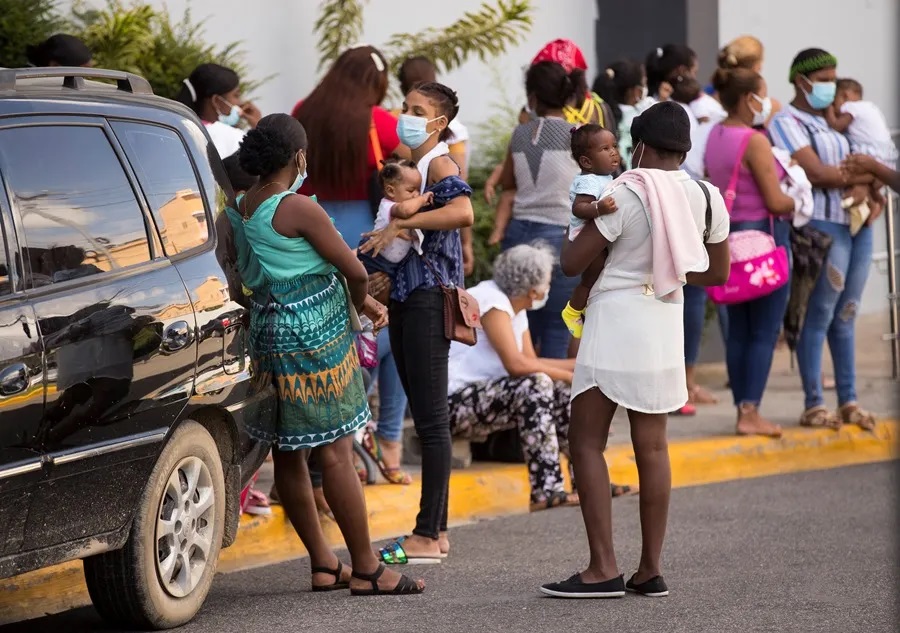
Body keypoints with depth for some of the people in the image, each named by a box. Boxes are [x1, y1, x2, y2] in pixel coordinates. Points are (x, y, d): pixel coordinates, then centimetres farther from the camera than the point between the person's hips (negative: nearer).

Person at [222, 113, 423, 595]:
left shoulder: (239, 211, 7)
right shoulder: (297, 209, -17)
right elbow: (355, 270, -14)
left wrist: (359, 302, 19)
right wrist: (361, 302, 11)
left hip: (267, 333, 8)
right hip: (315, 337, -8)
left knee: (288, 455, 10)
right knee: (335, 452, -5)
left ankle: (323, 564, 19)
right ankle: (366, 569, -2)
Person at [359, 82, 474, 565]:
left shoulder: (440, 164, -10)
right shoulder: (408, 163, 17)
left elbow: (463, 212, -30)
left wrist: (400, 224, -26)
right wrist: (379, 241, 8)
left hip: (430, 296, -10)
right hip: (403, 292, 10)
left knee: (431, 417, -7)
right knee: (424, 416, 11)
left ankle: (428, 536, -6)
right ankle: (436, 530, 16)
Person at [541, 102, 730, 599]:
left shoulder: (627, 195, -13)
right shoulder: (706, 198, 5)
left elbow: (571, 263, -11)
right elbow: (718, 273, 16)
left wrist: (575, 235, 10)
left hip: (616, 315, -6)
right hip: (666, 322, 6)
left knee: (587, 442, -2)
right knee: (652, 446, 10)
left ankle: (603, 569, -9)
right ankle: (650, 570, 10)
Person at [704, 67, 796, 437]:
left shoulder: (715, 137, 8)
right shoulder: (755, 142, -16)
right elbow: (775, 201, -16)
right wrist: (799, 202, 3)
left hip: (729, 236, 8)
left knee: (738, 330, 11)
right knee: (765, 331, -3)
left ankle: (743, 407, 15)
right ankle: (750, 412, -7)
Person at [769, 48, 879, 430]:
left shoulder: (833, 121, 21)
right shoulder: (787, 123, -3)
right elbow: (816, 172, -14)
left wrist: (865, 187, -9)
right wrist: (863, 175, -3)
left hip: (858, 223, 7)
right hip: (822, 224, -7)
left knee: (846, 314, 9)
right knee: (819, 315, -7)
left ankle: (848, 401, 13)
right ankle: (813, 405, -3)